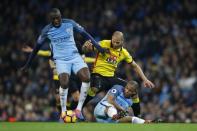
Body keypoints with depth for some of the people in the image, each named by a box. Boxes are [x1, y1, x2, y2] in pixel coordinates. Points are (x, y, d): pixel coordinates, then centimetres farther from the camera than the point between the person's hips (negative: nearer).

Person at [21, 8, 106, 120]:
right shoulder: (47, 31, -2)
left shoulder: (70, 23, 0)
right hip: (61, 59, -2)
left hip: (75, 56, 2)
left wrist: (98, 47, 4)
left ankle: (79, 108, -11)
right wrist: (28, 64, 15)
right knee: (64, 83, -26)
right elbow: (37, 47, 10)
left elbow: (85, 34, 9)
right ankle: (63, 112, -9)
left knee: (86, 78, -22)